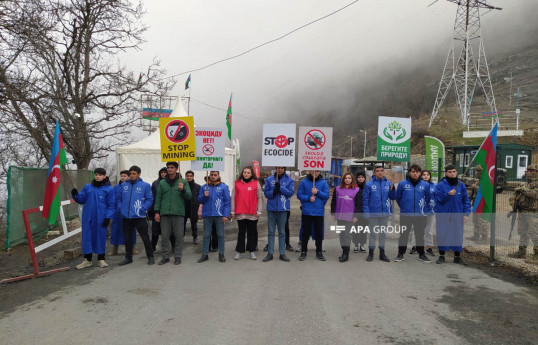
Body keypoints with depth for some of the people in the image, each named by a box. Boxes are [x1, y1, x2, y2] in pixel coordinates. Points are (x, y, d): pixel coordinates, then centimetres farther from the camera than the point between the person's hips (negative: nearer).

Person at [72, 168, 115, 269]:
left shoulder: (109, 189, -2)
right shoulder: (87, 187, 8)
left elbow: (111, 205, -4)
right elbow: (81, 200, 9)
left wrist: (108, 217, -11)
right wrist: (76, 195, -10)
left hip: (101, 219, -3)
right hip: (88, 218, 3)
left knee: (101, 237, 5)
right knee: (87, 237, 6)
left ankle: (101, 259, 19)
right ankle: (87, 259, 18)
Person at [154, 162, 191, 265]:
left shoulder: (183, 181, 4)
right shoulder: (162, 182, 11)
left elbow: (189, 196, 1)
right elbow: (158, 197, 10)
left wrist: (183, 190, -17)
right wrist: (157, 211, 4)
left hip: (178, 213, -2)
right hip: (165, 213, 2)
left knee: (179, 236, 2)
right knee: (164, 236, 5)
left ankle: (177, 256, 13)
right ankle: (166, 256, 17)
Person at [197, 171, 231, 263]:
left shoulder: (224, 187, 1)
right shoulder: (204, 187, 9)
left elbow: (227, 202, -3)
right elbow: (199, 200, 9)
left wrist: (226, 215, -10)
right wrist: (204, 196, -12)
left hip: (219, 215, -2)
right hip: (207, 215, 2)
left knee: (220, 234, 5)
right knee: (206, 235, 8)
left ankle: (221, 254, 15)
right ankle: (205, 254, 17)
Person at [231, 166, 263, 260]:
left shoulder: (256, 183, 3)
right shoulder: (237, 183, 6)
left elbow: (260, 198, 1)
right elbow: (233, 198, 6)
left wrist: (259, 211, -4)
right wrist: (232, 211, 3)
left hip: (253, 214, -1)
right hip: (240, 213, 1)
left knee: (252, 232, 7)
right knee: (241, 232, 8)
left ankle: (252, 251, 16)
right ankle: (239, 251, 14)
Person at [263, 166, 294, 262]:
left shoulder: (289, 180, 2)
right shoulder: (269, 179, 6)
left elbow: (291, 192, -7)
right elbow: (266, 193, 3)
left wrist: (280, 187, -18)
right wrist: (273, 191, -17)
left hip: (283, 209, -1)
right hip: (271, 208, 1)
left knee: (282, 232, 7)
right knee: (271, 232, 6)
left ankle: (282, 253, 14)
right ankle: (270, 253, 13)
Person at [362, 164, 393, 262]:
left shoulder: (388, 184, 1)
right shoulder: (369, 184, -7)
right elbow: (365, 200, -8)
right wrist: (366, 213, -14)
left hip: (385, 213, 3)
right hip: (373, 213, -3)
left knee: (383, 234, 14)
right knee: (373, 234, 8)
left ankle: (382, 253, 26)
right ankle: (371, 253, 21)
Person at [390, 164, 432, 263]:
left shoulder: (425, 185, 2)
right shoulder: (402, 184, -3)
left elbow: (428, 199, 9)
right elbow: (397, 197, 6)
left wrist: (426, 210, 5)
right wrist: (403, 207, 8)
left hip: (421, 215, 1)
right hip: (405, 215, -1)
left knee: (420, 235, 12)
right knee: (403, 235, 7)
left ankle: (421, 254, 24)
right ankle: (400, 254, 17)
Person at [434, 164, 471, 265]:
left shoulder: (461, 185, 5)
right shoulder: (441, 185, -2)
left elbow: (466, 200, 6)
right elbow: (438, 198, -9)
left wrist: (466, 213, -2)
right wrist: (448, 194, -24)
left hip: (457, 215, 2)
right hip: (443, 215, -2)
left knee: (458, 235, 7)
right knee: (442, 235, 3)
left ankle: (457, 257, 21)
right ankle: (441, 256, 17)